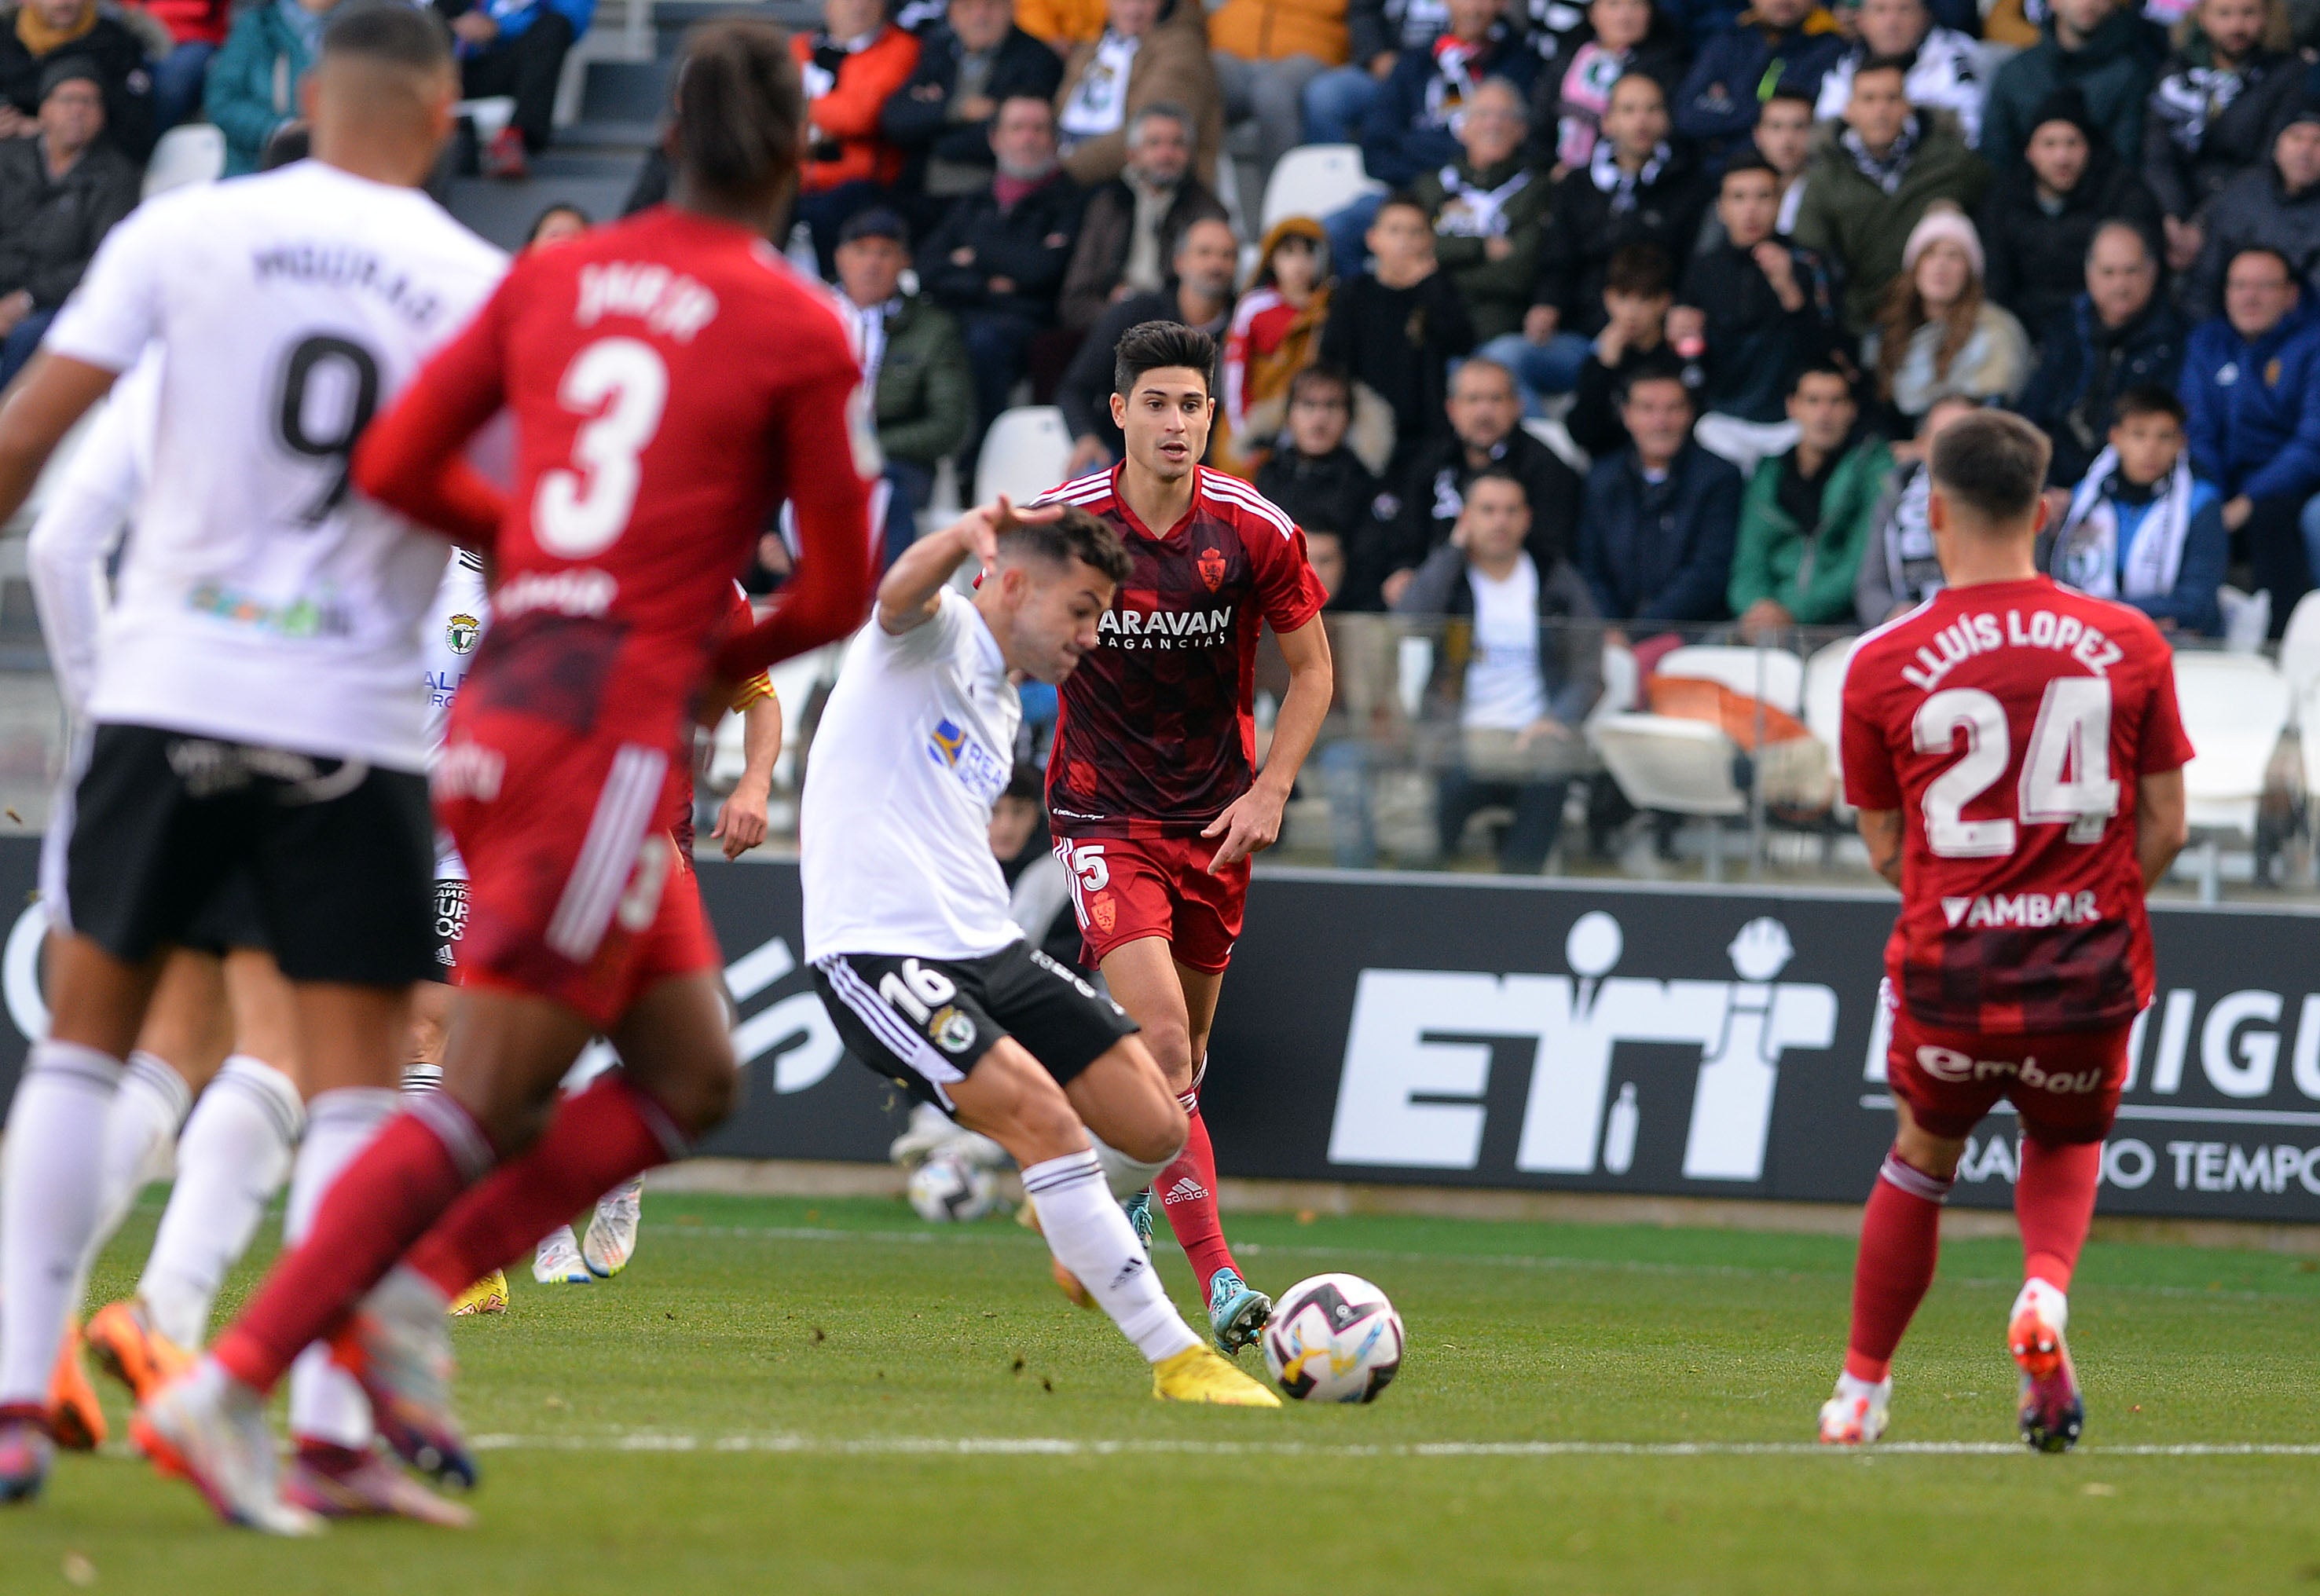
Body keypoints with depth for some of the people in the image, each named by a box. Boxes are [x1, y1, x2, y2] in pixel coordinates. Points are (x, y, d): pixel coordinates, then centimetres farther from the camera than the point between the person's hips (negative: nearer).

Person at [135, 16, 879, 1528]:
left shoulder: (555, 275, 10)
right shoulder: (799, 332, -5)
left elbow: (395, 464, 11)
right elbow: (840, 591, -1)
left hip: (503, 707, 7)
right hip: (617, 723, -7)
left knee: (692, 1075, 15)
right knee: (487, 1104, -6)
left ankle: (415, 1288, 3)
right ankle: (235, 1381, -12)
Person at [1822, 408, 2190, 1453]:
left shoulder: (1883, 665, -3)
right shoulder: (2129, 645, -1)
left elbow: (1885, 849, 6)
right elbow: (2164, 830, 3)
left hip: (1949, 975, 0)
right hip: (2090, 972, 0)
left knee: (1921, 1163, 25)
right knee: (2067, 1145, 27)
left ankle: (1861, 1392, 30)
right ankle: (2045, 1294, -3)